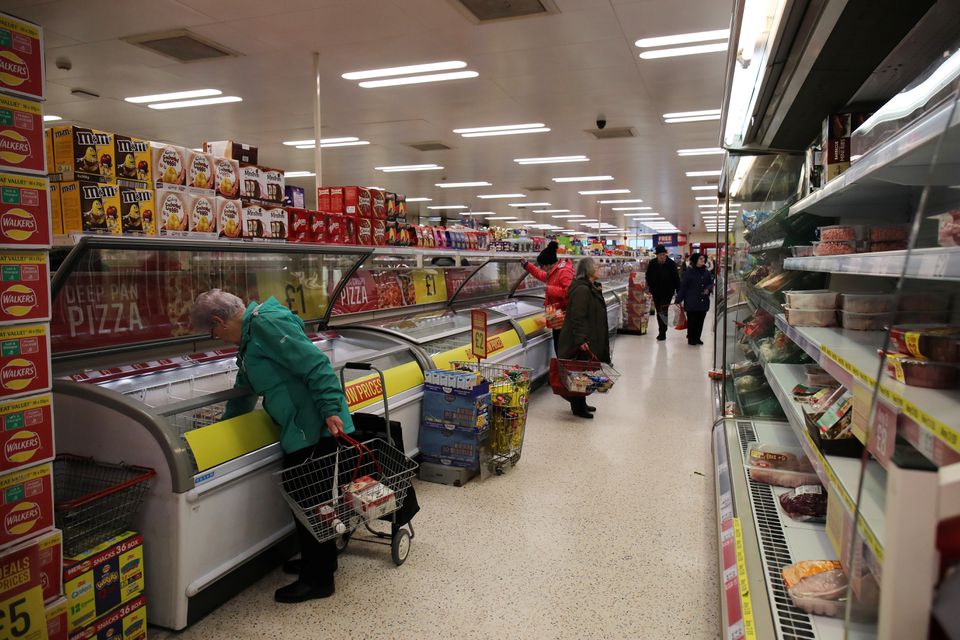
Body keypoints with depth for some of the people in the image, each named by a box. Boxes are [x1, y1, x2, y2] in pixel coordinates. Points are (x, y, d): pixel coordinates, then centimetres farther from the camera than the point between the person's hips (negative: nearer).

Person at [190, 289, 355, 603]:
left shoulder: (266, 323, -15)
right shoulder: (250, 338, 19)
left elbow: (315, 364, -23)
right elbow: (242, 394, 32)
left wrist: (331, 409, -26)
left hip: (315, 428, -10)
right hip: (302, 429, 10)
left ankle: (318, 580, 15)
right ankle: (321, 560, 39)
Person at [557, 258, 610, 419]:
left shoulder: (590, 288, 15)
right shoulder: (582, 289, -19)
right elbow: (577, 317, -25)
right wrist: (581, 340, -28)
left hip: (590, 338, 11)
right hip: (583, 340, -11)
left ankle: (580, 404, 26)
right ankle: (578, 407, 5)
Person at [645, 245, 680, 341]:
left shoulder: (671, 264, -11)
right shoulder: (652, 264, -4)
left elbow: (676, 279, -9)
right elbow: (648, 277, 8)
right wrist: (650, 289, 1)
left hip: (668, 292, -4)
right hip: (656, 292, 4)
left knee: (664, 311, -8)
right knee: (659, 312, 11)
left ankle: (662, 332, -3)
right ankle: (662, 331, 21)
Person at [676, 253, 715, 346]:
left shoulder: (706, 272, 5)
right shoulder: (689, 272, -8)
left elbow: (711, 283, 17)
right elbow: (683, 286, -7)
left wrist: (708, 289, -7)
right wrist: (679, 299, -8)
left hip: (703, 302, 5)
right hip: (691, 302, -4)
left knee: (700, 320, 9)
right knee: (692, 320, 2)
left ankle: (697, 338, 22)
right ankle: (691, 339, 14)